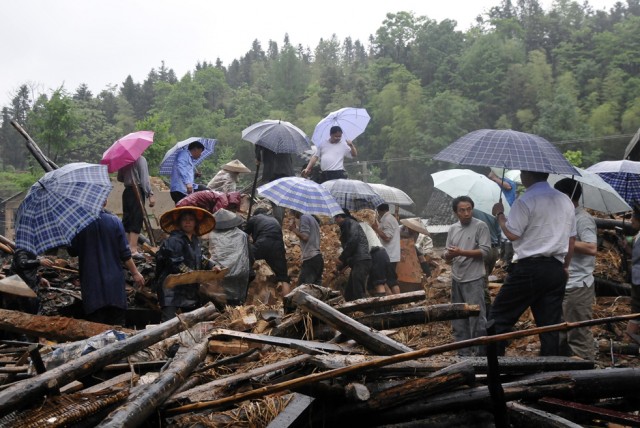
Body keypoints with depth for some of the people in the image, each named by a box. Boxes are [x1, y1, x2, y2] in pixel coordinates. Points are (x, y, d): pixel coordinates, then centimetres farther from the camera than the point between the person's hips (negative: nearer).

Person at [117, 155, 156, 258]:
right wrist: (150, 194, -16)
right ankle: (133, 249, -9)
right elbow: (145, 178, -15)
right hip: (137, 191, -6)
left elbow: (120, 178, 16)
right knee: (137, 220, -5)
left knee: (126, 220, 12)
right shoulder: (141, 159, -8)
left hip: (127, 191, 6)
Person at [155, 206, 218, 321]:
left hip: (190, 289, 9)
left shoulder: (195, 240, 16)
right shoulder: (174, 241, -13)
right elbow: (176, 264, -20)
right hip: (171, 289, -9)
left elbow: (199, 260, 27)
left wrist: (211, 266, 10)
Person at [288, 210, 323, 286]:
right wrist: (296, 229, 20)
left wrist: (294, 229, -1)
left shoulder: (304, 217, -5)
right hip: (318, 257, 9)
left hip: (310, 259, -9)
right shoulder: (312, 218, 22)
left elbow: (305, 237, -15)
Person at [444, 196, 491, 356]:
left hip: (474, 280, -6)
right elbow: (447, 256, 12)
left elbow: (484, 251, -12)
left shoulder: (480, 226, -4)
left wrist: (461, 252, -17)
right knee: (458, 319, 11)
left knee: (477, 318, -7)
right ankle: (464, 353, 19)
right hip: (456, 280, 6)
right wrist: (448, 255, -12)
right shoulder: (452, 229, 13)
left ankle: (481, 353, -1)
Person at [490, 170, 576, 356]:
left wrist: (499, 214, 2)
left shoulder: (525, 201, -11)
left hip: (529, 268, -7)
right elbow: (571, 239, 16)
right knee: (550, 324, 9)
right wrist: (565, 266, 25)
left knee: (499, 317, 2)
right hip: (556, 270, 7)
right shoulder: (566, 201, 13)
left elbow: (512, 234, -13)